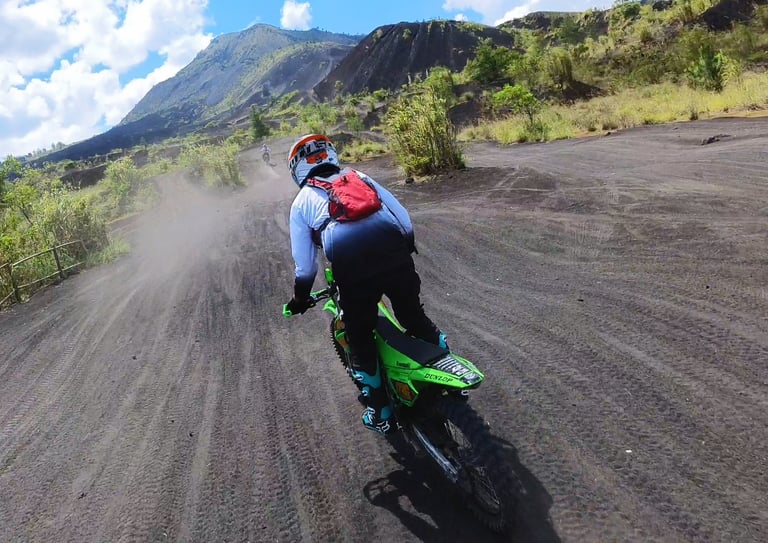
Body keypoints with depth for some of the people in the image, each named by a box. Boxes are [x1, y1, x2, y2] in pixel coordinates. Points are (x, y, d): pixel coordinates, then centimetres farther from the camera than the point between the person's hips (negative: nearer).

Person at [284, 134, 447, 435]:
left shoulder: (301, 201, 21)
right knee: (414, 316, 26)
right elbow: (402, 216, 21)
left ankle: (379, 413, 29)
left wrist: (300, 298, 31)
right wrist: (406, 250, 39)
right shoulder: (359, 176, 27)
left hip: (350, 265, -2)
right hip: (394, 251, 3)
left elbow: (305, 265, 15)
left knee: (361, 340, 18)